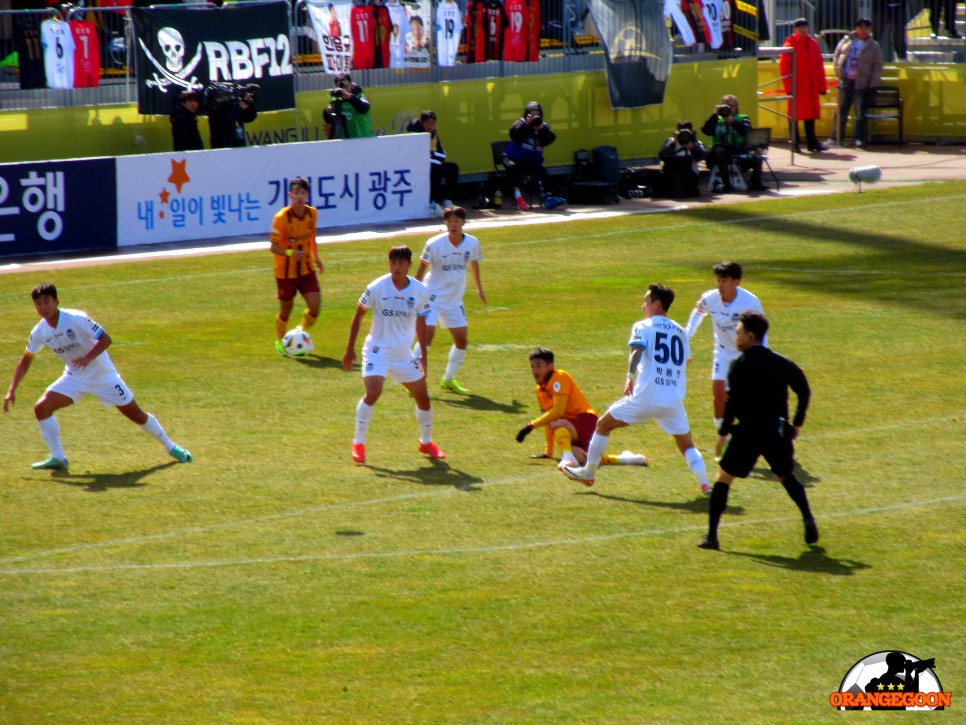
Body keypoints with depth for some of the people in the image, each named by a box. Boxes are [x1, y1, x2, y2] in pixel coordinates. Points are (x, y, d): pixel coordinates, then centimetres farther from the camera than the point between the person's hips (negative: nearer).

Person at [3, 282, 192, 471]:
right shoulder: (39, 332, -9)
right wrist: (12, 390, -3)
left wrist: (87, 358, -39)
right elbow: (26, 360, 4)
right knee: (41, 408, -15)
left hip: (103, 375, -4)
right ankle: (58, 458, -5)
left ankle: (170, 446, 24)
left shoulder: (76, 319, -24)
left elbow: (105, 339, -23)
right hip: (74, 377, 4)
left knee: (136, 414, 2)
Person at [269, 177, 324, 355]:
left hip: (307, 269, 4)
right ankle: (280, 342, 34)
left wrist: (316, 258, 14)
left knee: (315, 305, -7)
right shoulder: (281, 217, -20)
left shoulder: (312, 213, -3)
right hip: (286, 271, -4)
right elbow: (274, 246, -20)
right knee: (286, 310, 8)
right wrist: (289, 253, -37)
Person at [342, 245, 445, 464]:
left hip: (404, 354, 4)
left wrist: (423, 356, 12)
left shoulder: (420, 291, -5)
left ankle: (426, 442, 32)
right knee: (373, 393, -23)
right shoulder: (377, 287, -14)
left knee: (423, 397, 8)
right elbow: (358, 316, -3)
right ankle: (358, 443, -8)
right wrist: (350, 349, -3)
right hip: (377, 350, -4)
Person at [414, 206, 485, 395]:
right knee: (427, 335, -17)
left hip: (455, 300, 5)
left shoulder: (472, 243, -5)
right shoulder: (435, 244, -17)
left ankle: (449, 379, 24)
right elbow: (421, 269, -9)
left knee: (461, 340, 6)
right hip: (432, 297, -5)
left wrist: (479, 288, 25)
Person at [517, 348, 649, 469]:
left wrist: (531, 425, -22)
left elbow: (557, 412, -21)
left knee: (557, 424, -35)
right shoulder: (540, 389, 16)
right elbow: (548, 421, 22)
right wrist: (548, 452, 21)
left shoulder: (560, 377, -10)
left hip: (586, 420, -8)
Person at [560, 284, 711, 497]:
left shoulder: (643, 327, 2)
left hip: (645, 397, -4)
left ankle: (588, 473, 21)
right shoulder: (680, 331, 17)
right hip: (674, 400, 4)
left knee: (603, 425, 15)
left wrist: (630, 377, -25)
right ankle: (705, 484, -6)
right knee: (686, 445, 14)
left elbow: (637, 350, -17)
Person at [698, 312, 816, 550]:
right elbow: (804, 391, 9)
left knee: (723, 479, 4)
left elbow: (733, 401, -12)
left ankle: (711, 536, -2)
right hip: (778, 432, 5)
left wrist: (723, 431, -4)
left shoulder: (741, 365, -7)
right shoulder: (781, 363, 9)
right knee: (787, 477, 25)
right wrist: (797, 423, 18)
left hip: (749, 432, -5)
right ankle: (808, 519, 7)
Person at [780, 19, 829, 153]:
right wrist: (789, 86, -16)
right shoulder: (790, 45, -6)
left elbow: (819, 66, 12)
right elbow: (784, 67, -10)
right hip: (796, 87, -5)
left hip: (811, 87, 5)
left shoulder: (813, 44, 10)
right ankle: (795, 143, 4)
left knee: (811, 114, 9)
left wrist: (822, 86, 9)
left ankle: (812, 142, 16)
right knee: (795, 115, -1)